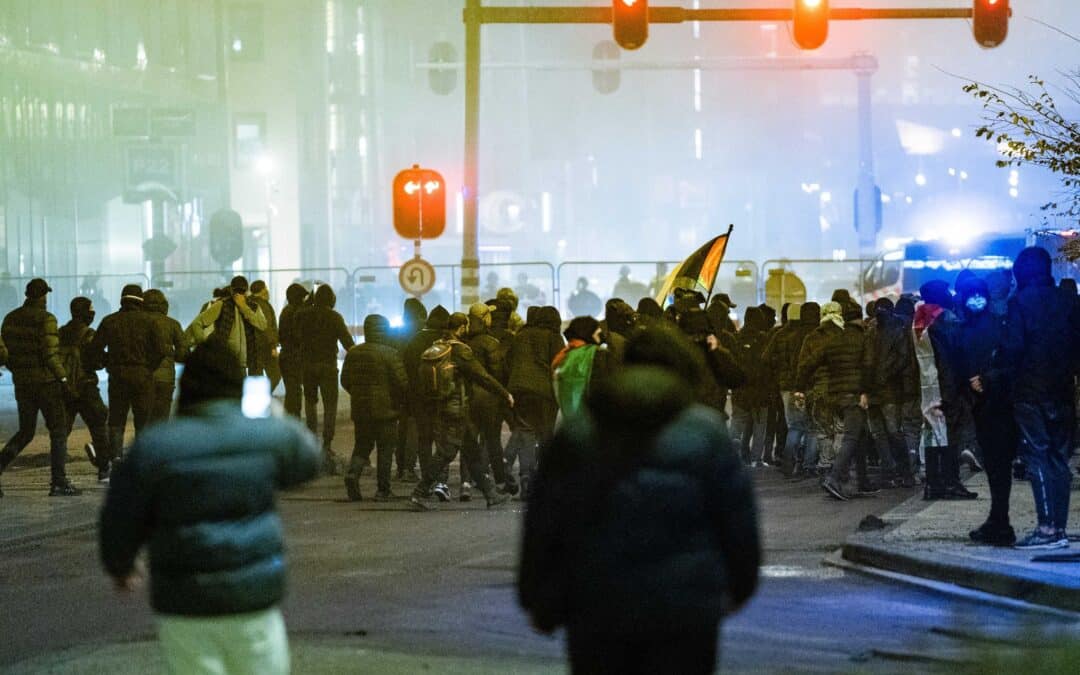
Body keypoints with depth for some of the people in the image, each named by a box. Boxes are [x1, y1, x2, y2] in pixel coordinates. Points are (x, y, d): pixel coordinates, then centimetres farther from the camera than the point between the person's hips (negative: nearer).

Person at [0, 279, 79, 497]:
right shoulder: (46, 319, -13)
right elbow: (50, 354, -18)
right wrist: (63, 377, -8)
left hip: (21, 381, 6)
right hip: (45, 381, -6)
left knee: (26, 432, 16)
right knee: (58, 431, 4)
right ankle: (58, 482, 1)